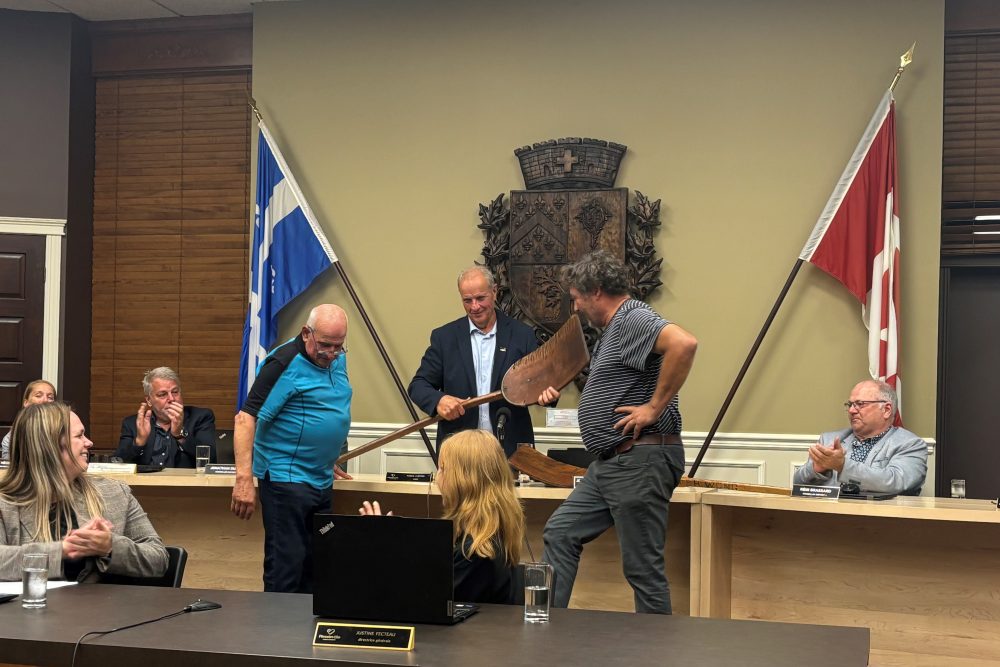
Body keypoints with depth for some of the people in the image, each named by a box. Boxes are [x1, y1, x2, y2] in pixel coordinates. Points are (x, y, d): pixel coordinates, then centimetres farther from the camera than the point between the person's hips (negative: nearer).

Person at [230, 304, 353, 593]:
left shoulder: (336, 359, 9)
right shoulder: (285, 363, -16)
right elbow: (246, 418, -21)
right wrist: (244, 478, -28)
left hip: (321, 480, 8)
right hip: (286, 478, -8)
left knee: (315, 564, 12)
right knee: (286, 563, -6)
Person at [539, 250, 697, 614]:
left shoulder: (633, 319, -15)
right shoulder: (613, 328, 19)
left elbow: (684, 343, -33)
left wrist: (654, 407, -27)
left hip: (639, 461, -11)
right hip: (610, 463, 11)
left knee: (643, 567, -3)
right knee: (560, 533, 13)